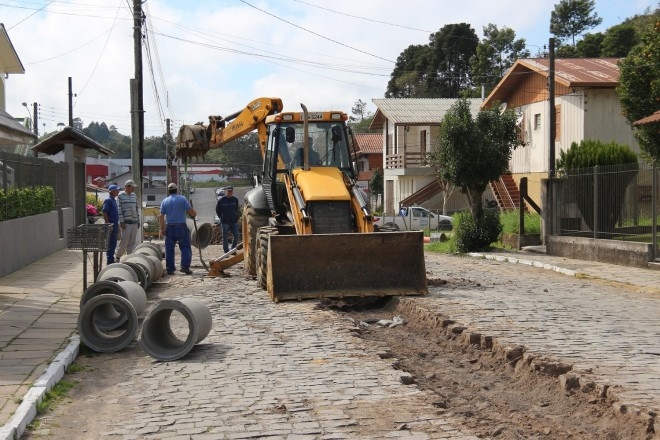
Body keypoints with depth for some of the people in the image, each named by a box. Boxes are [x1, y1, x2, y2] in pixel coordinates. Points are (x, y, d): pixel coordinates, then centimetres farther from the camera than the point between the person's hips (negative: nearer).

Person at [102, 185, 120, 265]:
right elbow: (104, 212, -18)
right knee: (110, 244, -6)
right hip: (111, 224, -9)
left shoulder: (114, 200, 17)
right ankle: (109, 261, -3)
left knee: (114, 243, 12)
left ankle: (111, 260, 18)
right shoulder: (108, 200, -11)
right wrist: (108, 224, -21)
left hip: (115, 224, 9)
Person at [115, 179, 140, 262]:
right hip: (126, 222, -6)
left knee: (132, 242, 5)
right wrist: (121, 221, -14)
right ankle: (118, 257, 7)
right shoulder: (120, 196, -3)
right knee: (124, 241, -8)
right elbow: (119, 209, -8)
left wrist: (138, 221, 15)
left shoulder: (134, 196, 15)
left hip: (134, 222, 6)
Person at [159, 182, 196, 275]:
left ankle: (170, 269, 8)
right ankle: (185, 266, -8)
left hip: (169, 227, 2)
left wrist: (162, 229, 7)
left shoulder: (165, 201, 5)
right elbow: (191, 212, -6)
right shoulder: (183, 199, -2)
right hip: (181, 226, -2)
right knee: (185, 247, 4)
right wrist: (194, 215, 16)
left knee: (169, 249, 8)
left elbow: (161, 217, 2)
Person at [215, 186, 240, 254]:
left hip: (234, 222, 3)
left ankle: (233, 250, 16)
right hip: (225, 222, -3)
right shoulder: (221, 200, -5)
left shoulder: (235, 200, 5)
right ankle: (226, 251, 11)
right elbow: (217, 210, 6)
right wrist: (222, 218, 2)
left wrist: (236, 217, 9)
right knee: (225, 237, 2)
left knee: (236, 236, -1)